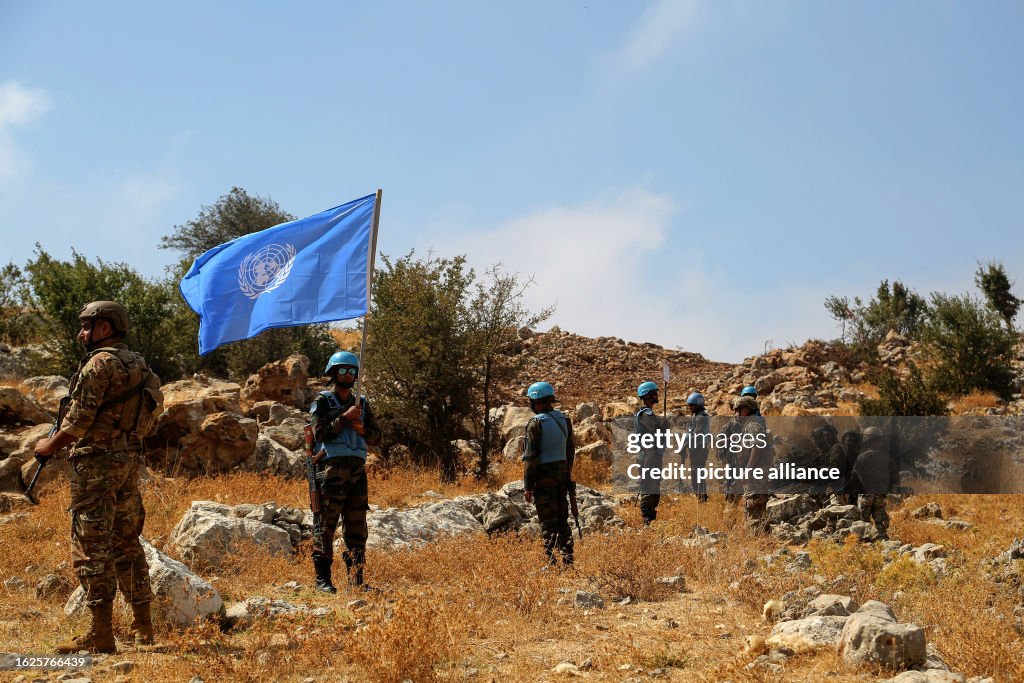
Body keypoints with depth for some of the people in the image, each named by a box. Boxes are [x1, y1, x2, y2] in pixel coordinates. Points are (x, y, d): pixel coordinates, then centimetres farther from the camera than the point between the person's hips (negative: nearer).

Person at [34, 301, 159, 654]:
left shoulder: (99, 363, -13)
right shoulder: (138, 364, 13)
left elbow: (80, 418, -16)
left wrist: (50, 445, 1)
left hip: (96, 463, -9)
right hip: (129, 460, 9)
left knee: (92, 548, -5)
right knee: (127, 542, 15)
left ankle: (100, 634, -5)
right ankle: (142, 626, 18)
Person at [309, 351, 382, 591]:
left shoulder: (362, 403, 19)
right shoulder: (322, 402, 4)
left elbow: (376, 437, 15)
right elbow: (321, 433, -9)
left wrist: (362, 429, -5)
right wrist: (345, 418, -13)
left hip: (357, 470, 5)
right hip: (331, 468, -5)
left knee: (357, 528, 5)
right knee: (326, 526, -5)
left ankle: (356, 580, 9)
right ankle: (322, 578, -2)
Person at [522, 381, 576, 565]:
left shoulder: (536, 423, -14)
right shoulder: (564, 419, 7)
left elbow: (531, 457, -14)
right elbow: (570, 450, 13)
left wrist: (528, 486, -10)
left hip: (544, 476, -6)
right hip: (562, 472, 7)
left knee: (548, 522, -2)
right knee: (562, 519, 14)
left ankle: (552, 562, -3)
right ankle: (568, 559, 16)